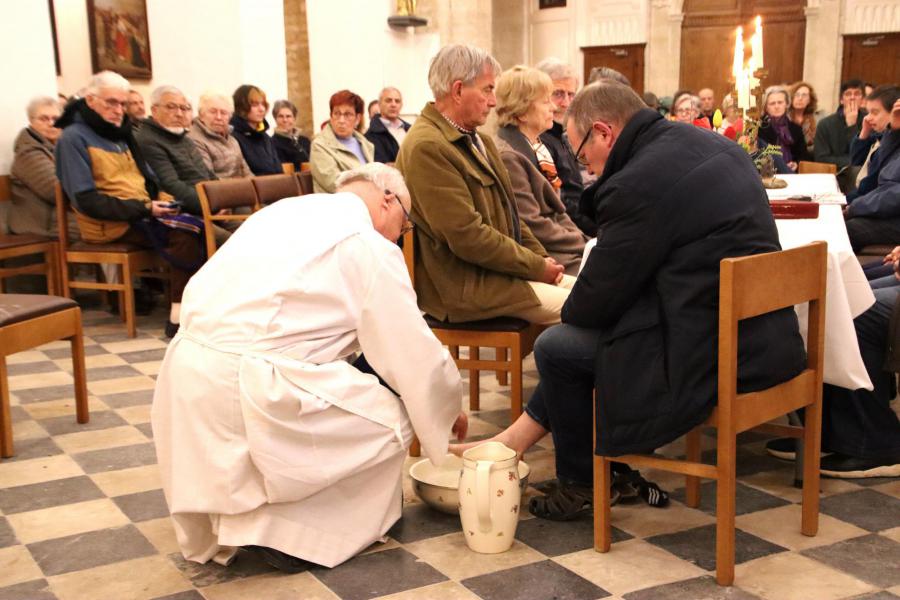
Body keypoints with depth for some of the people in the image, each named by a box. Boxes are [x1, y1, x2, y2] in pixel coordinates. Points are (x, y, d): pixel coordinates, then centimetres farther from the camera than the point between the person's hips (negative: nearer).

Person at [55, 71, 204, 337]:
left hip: (141, 215, 7)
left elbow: (149, 180, 24)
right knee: (185, 234, -28)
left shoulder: (121, 133, 20)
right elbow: (86, 200, -14)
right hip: (109, 225, -7)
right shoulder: (74, 138, -5)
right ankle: (179, 317, -24)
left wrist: (161, 203, 0)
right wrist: (144, 209, -18)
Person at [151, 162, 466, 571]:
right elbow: (415, 354, 0)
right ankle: (278, 527, 4)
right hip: (244, 392, -8)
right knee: (391, 418, 5)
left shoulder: (285, 211, 20)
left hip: (183, 372, 8)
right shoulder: (371, 247, -2)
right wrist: (449, 409, 19)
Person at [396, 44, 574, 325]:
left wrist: (541, 257, 4)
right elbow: (467, 236, -22)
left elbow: (508, 212, 21)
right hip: (463, 285, -10)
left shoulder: (479, 140, 14)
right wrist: (536, 267, -14)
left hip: (501, 267, 10)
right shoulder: (426, 148, -18)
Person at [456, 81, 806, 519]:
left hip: (713, 358, -10)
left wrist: (569, 311, 12)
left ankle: (580, 484, 24)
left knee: (556, 347, 4)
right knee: (576, 333, 19)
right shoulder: (715, 146, 10)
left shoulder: (637, 184, -20)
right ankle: (515, 439, 28)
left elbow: (594, 302, -11)